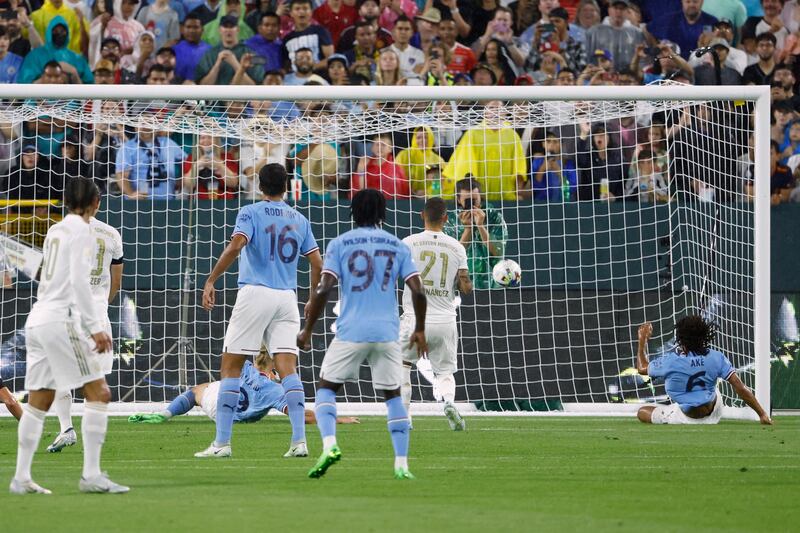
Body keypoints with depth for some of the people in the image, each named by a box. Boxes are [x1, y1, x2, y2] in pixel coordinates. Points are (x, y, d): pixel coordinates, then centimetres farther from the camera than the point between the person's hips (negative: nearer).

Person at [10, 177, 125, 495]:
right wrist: (95, 327, -17)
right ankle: (91, 475, -13)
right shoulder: (81, 230, -6)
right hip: (60, 321, -8)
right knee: (98, 392, -7)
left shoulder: (56, 230, 17)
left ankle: (21, 478, 8)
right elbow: (78, 281, -16)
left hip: (37, 319, 8)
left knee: (38, 402, 10)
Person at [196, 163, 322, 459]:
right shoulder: (299, 220, 13)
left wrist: (210, 282, -15)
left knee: (231, 366, 1)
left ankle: (222, 442, -4)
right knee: (288, 368, 0)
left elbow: (235, 246, -17)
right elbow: (317, 263, 13)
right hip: (287, 298, 4)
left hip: (255, 293, -4)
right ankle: (299, 441, -10)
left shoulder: (250, 213, -1)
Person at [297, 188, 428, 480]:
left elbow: (323, 289, -7)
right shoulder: (397, 246, 8)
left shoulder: (339, 244, 2)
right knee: (393, 394, 15)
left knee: (325, 388, 12)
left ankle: (329, 444, -13)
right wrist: (419, 330, 14)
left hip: (350, 333, -2)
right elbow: (418, 291, 1)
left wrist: (308, 329, 2)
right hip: (387, 333, 2)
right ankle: (402, 464, 6)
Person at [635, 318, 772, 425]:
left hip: (688, 418, -4)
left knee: (642, 412, 12)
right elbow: (740, 388, -15)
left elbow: (642, 368, 4)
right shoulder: (715, 358, -13)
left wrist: (642, 340, 19)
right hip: (714, 415, 4)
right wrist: (762, 414, -8)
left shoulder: (669, 362, -18)